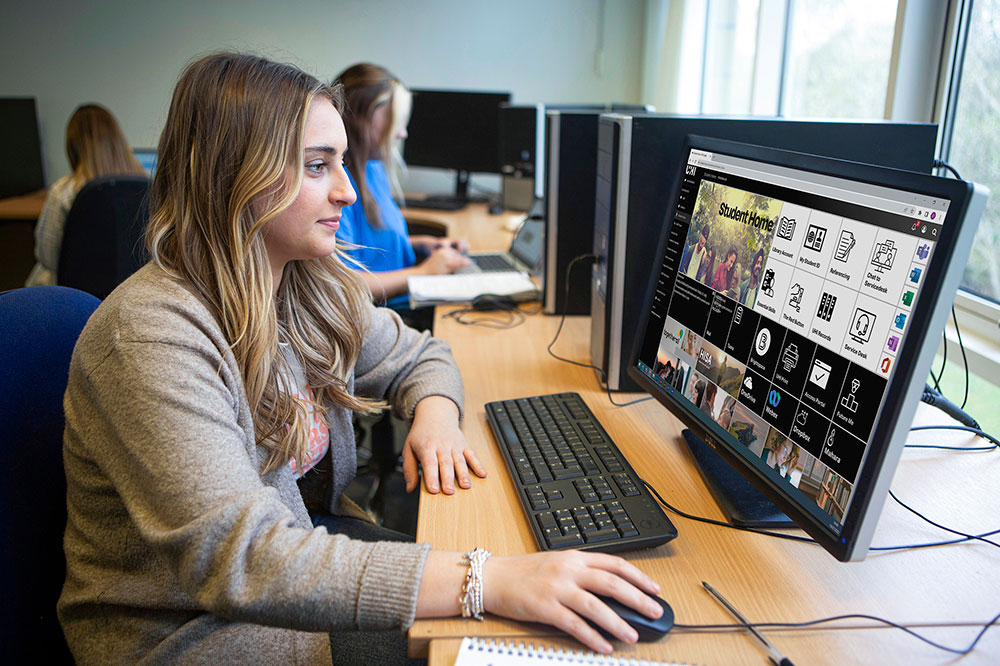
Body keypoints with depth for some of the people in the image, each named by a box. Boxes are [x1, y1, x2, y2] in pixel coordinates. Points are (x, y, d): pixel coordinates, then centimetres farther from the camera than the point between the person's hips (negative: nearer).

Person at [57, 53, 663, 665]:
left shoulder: (318, 291, -3)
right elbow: (239, 557, -33)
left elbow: (417, 357, 12)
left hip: (306, 541, 6)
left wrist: (436, 416, -12)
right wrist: (484, 582, -40)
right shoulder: (151, 336, -26)